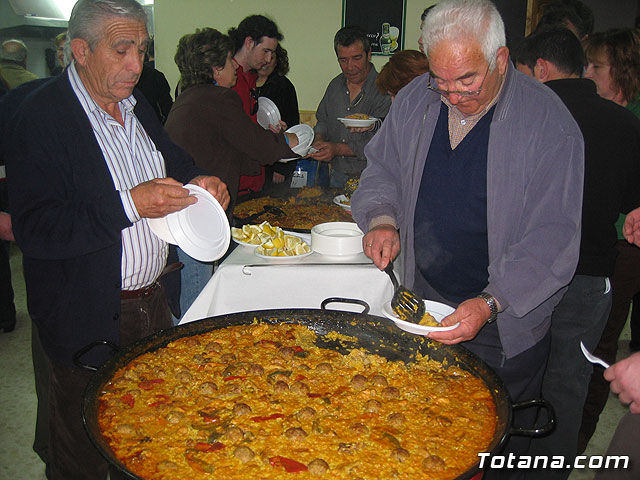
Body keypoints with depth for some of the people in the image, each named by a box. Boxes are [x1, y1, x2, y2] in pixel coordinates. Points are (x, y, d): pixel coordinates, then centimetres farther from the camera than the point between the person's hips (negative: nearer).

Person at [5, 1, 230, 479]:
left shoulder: (137, 103, 7)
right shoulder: (42, 114, -16)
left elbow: (174, 161, 22)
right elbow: (35, 231, -22)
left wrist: (198, 182, -2)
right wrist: (130, 205, -27)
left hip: (151, 302, 7)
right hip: (88, 323, -6)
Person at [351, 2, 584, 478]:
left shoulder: (549, 123, -17)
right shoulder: (414, 100, -2)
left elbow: (553, 238, -18)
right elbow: (382, 169, 11)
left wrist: (491, 304, -29)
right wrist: (382, 219, -10)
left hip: (505, 329, -3)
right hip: (421, 303, 4)